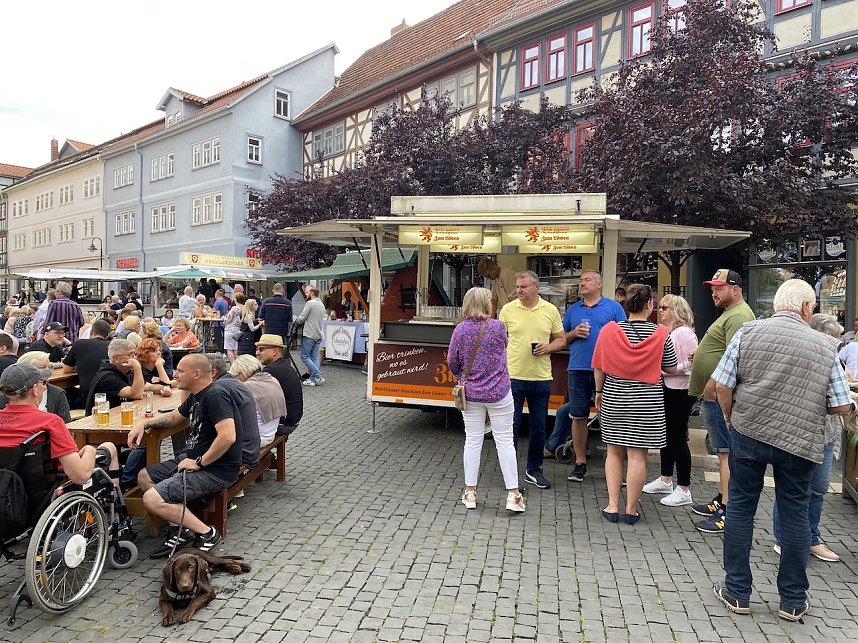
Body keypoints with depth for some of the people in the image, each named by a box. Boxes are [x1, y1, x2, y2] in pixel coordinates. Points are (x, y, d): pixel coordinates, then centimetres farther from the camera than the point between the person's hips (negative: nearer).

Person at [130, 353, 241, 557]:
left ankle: (206, 534, -6)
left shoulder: (215, 396, -21)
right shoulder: (195, 396, 12)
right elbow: (174, 418, 31)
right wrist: (143, 424, 15)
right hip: (194, 458, 11)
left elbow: (228, 436, -33)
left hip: (215, 469, -11)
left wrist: (199, 463, -22)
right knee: (144, 477, 16)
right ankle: (182, 529, 8)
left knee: (152, 500, -17)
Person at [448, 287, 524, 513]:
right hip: (498, 393, -2)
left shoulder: (460, 329, -5)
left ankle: (470, 493, 17)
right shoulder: (497, 327, -9)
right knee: (504, 442, 4)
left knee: (473, 441, 10)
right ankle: (513, 494, 8)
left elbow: (452, 361, 2)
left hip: (471, 394, 2)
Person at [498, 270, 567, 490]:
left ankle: (533, 470, 28)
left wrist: (548, 347, -10)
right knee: (511, 426, 2)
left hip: (541, 378, 2)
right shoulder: (508, 309, 0)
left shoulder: (550, 310, 4)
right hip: (513, 376, -2)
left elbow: (561, 339, 11)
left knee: (539, 428, 11)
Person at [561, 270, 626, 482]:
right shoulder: (572, 310, 13)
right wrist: (574, 333, -4)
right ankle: (580, 463, 19)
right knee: (578, 417, 7)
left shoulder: (614, 307, 4)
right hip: (578, 370, 3)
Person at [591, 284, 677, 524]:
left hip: (614, 398, 2)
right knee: (637, 455, 4)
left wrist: (599, 391, 14)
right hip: (647, 402, -1)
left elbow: (599, 367, 0)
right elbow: (671, 368, 5)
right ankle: (631, 510, 13)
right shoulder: (660, 334, -7)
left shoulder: (610, 330, -5)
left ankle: (612, 506, 15)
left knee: (614, 452, 13)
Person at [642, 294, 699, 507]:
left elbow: (691, 364, -19)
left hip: (680, 392, -9)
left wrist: (664, 370, -19)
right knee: (666, 436, 17)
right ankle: (665, 480, 30)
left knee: (678, 438, -3)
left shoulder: (684, 333, -14)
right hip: (666, 390, 9)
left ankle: (684, 490, 7)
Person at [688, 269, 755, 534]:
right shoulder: (730, 313, 20)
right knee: (723, 451, 17)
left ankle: (728, 512, -2)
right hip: (715, 396, 11)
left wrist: (713, 385, -23)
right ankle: (722, 500, 27)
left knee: (726, 453, -7)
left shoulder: (738, 316, -15)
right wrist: (700, 352, 15)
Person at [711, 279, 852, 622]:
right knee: (795, 514, 14)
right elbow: (842, 405, 0)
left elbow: (722, 385, -8)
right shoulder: (825, 345, -1)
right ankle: (793, 601, 26)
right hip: (801, 443, 1)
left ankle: (737, 592, 21)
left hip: (748, 435, 0)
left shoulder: (748, 332, -5)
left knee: (740, 507, 11)